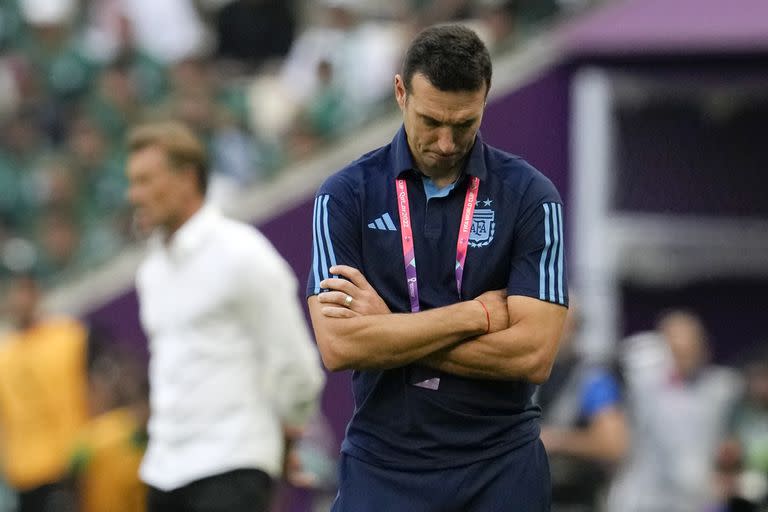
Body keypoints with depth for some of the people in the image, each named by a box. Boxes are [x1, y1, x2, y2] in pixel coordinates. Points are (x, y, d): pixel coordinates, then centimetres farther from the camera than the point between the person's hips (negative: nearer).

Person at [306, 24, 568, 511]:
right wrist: (479, 313, -12)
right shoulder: (346, 196, 0)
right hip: (383, 467, 0)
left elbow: (533, 353, -10)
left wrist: (388, 331, -10)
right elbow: (338, 345, -11)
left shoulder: (529, 196, -1)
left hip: (501, 471, 0)